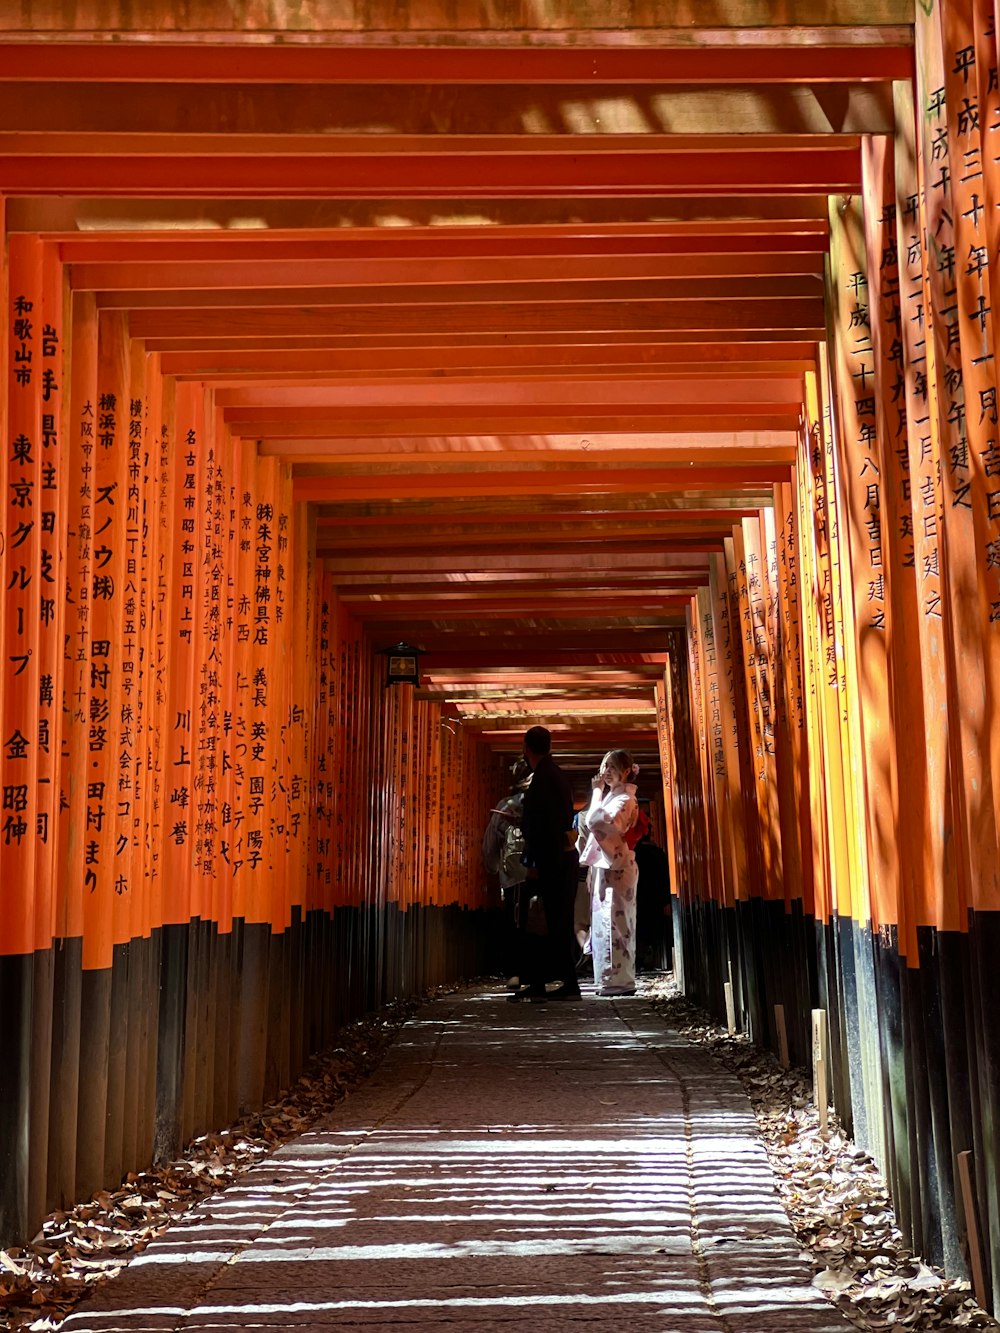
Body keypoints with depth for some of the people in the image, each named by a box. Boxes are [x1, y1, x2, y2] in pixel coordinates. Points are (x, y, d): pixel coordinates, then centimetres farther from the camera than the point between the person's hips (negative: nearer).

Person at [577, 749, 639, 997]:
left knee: (613, 923, -10)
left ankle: (620, 981, -8)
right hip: (604, 866, 10)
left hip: (615, 868, -10)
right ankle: (612, 981, 13)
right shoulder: (611, 796, 19)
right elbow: (591, 822, 18)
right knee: (605, 923, 9)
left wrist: (597, 791, -14)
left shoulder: (625, 799, -9)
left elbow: (597, 821, -22)